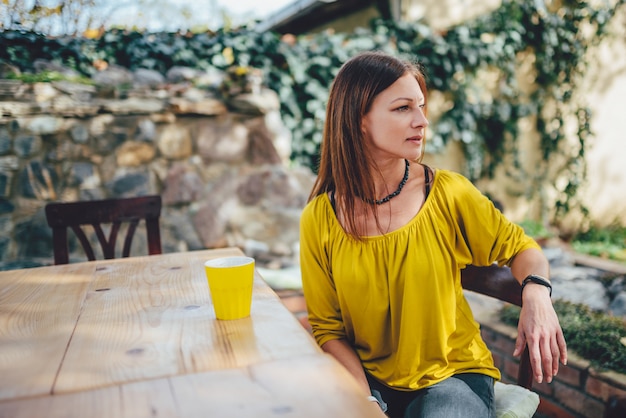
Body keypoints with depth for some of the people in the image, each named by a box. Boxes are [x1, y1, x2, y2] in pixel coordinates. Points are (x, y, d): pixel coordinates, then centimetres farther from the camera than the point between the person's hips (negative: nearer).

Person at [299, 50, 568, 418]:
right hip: (368, 377, 0)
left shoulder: (448, 193, -9)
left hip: (453, 372, 0)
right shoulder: (320, 219, -9)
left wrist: (536, 293, -16)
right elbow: (327, 327, -3)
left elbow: (519, 247, 6)